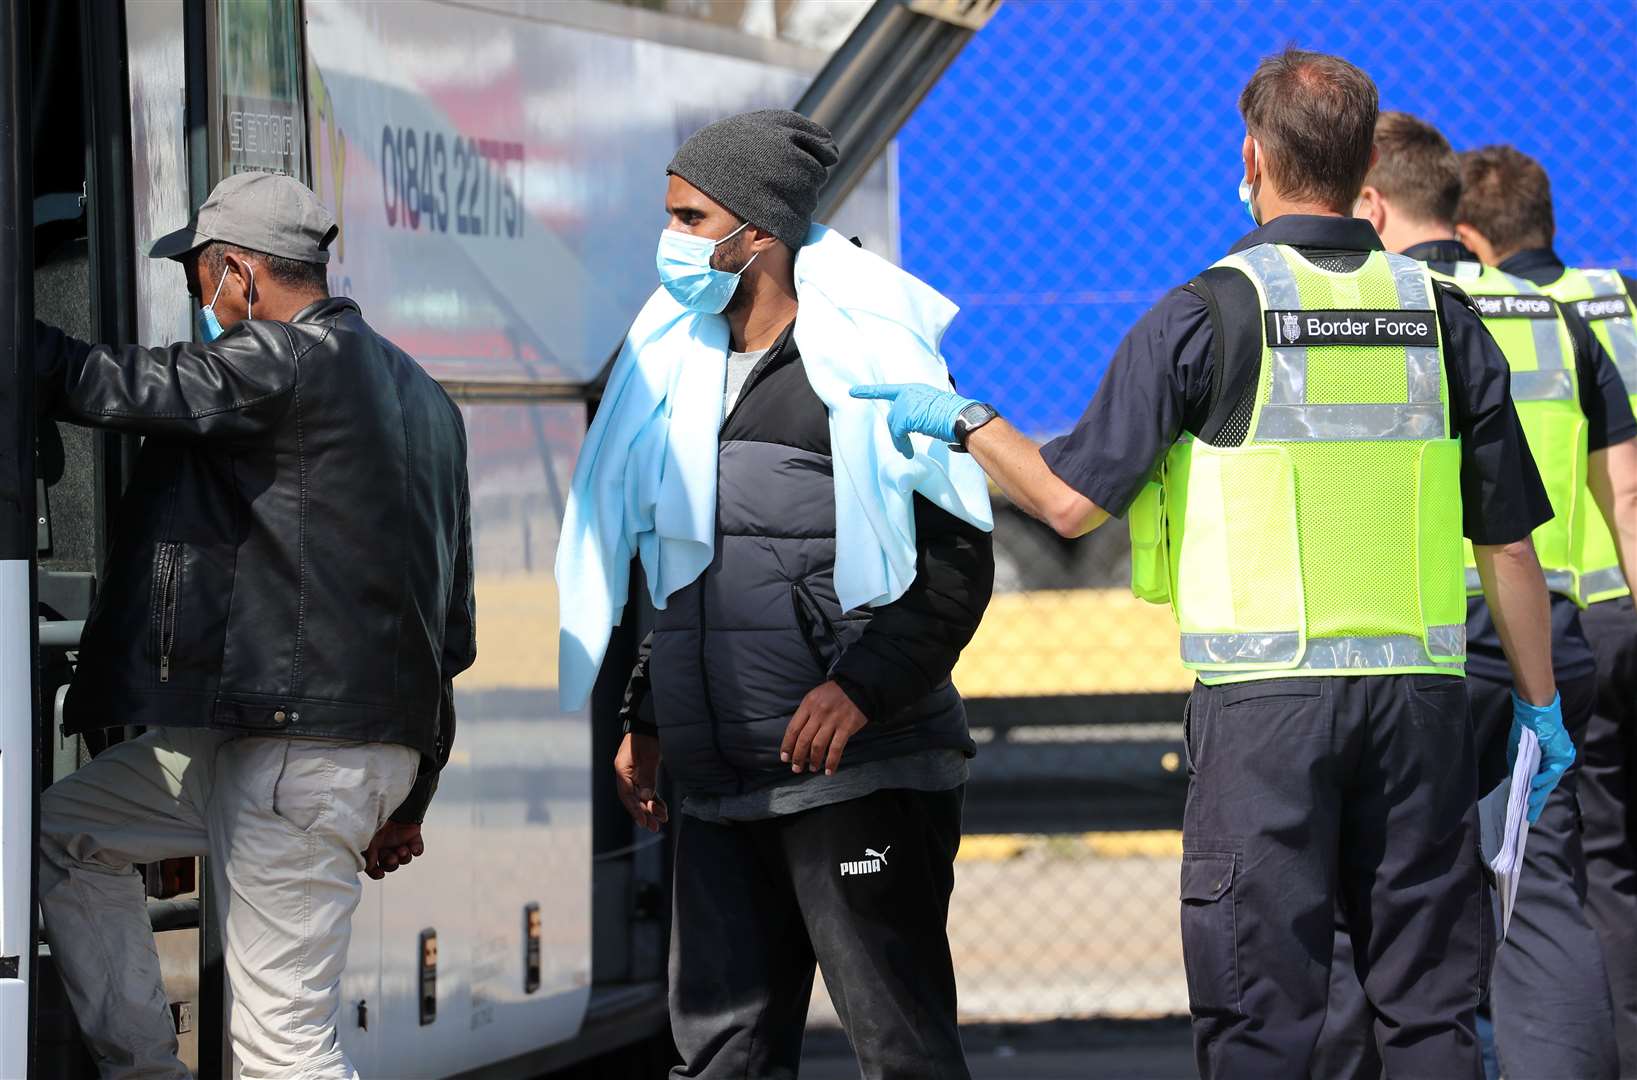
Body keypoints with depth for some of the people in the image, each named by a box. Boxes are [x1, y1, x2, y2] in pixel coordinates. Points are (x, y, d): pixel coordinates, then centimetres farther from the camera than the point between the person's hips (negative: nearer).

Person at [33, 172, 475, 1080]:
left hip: (298, 755, -10)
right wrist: (408, 797, 25)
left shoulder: (284, 361, -13)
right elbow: (452, 617, 19)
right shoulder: (418, 392, 16)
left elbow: (103, 386, -15)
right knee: (63, 828, 21)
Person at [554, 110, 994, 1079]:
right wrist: (646, 720, 21)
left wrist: (866, 685, -20)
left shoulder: (869, 358, -7)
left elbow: (958, 557, -11)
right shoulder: (680, 367, 15)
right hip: (719, 782, 8)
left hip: (860, 770, -8)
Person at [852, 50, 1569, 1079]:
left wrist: (962, 418, 11)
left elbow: (1072, 499, -5)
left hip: (1264, 698, -3)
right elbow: (1509, 540, 8)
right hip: (1419, 697, 3)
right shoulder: (1441, 315, 6)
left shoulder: (1207, 316, -5)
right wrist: (1542, 704, 18)